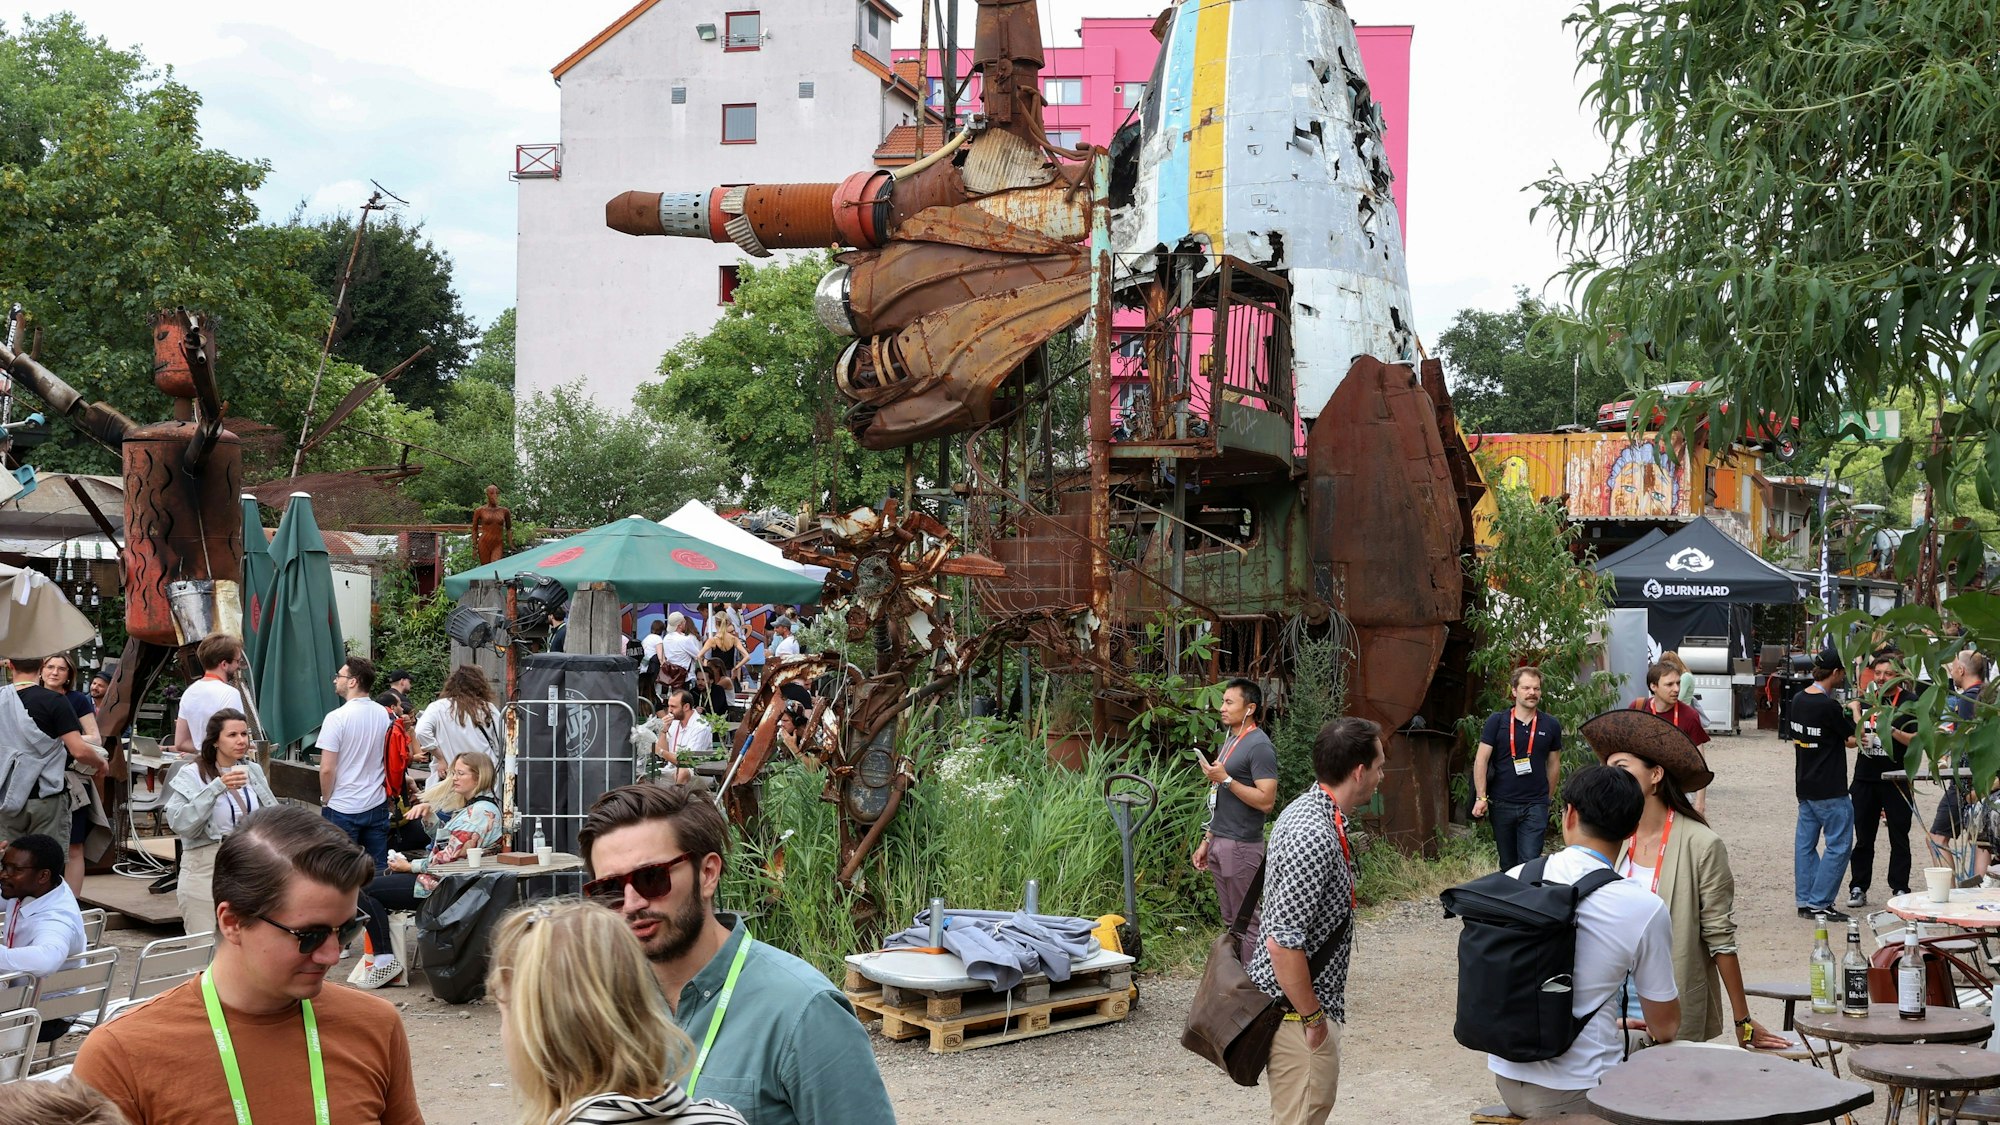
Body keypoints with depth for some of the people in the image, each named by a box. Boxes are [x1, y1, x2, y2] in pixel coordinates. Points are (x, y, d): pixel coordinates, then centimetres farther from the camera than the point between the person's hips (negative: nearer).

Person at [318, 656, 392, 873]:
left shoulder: (337, 718, -15)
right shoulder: (384, 715, 3)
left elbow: (327, 769, -15)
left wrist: (325, 800, -1)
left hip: (343, 808, -5)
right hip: (377, 805, 5)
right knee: (380, 869, 10)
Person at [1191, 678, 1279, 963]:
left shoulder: (1259, 745, -13)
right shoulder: (1230, 741, 16)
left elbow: (1266, 801, -20)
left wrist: (1225, 779, -20)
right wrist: (1206, 841, 19)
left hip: (1241, 846, -9)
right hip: (1219, 843, 9)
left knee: (1247, 922, -3)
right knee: (1230, 920, 12)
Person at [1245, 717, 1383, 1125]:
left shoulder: (1306, 809, 5)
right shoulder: (1316, 838, -27)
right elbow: (1283, 942, -29)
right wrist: (1312, 1017, -19)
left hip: (1305, 996, 10)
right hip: (1296, 1006, -10)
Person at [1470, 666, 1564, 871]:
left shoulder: (1551, 725, 4)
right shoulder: (1497, 721, -2)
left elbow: (1554, 764, 14)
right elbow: (1481, 759, -4)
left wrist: (1548, 799, 16)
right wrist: (1481, 797, -11)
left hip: (1535, 806, 0)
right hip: (1502, 805, 0)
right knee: (1508, 865, 12)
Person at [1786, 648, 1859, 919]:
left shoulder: (1797, 699, 5)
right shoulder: (1829, 706, -20)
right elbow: (1855, 737, -9)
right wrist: (1855, 710, 8)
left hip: (1804, 785, 8)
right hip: (1829, 789, -8)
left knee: (1805, 841, 12)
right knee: (1839, 844, -1)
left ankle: (1804, 900, 16)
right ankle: (1819, 902, -2)